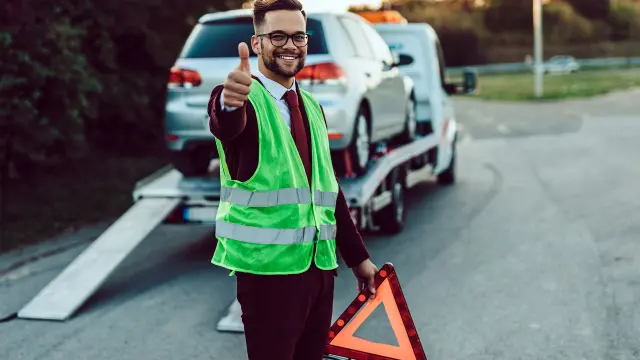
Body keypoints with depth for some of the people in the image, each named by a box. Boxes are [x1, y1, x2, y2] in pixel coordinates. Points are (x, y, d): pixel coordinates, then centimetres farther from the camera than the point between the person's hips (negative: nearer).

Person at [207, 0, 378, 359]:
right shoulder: (245, 99, -7)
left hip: (319, 264, 7)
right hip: (268, 266, -7)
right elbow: (226, 125, -33)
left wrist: (358, 256, 17)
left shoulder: (312, 107, 14)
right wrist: (230, 102, -56)